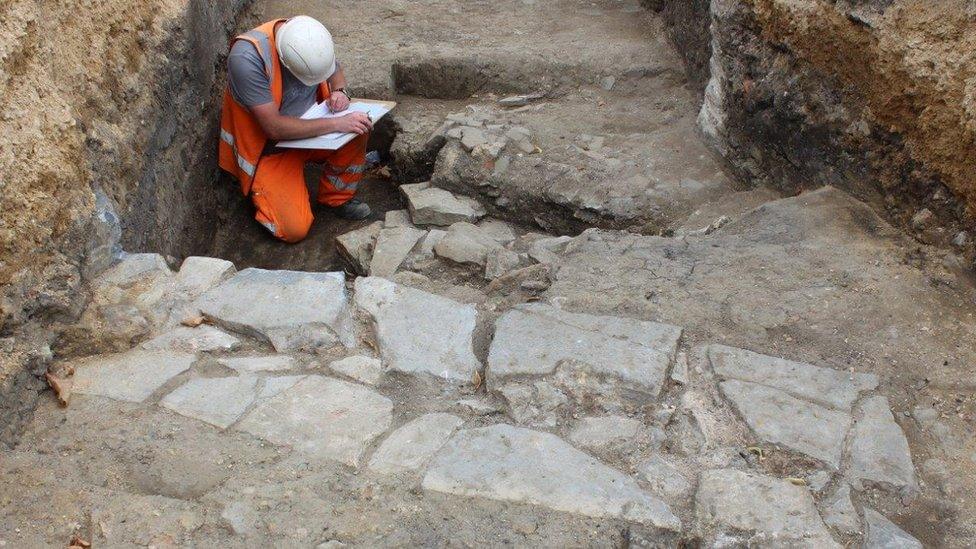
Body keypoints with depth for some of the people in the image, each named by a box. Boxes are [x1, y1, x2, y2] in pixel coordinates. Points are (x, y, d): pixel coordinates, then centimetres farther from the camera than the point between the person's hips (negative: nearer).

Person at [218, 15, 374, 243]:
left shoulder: (309, 35, -15)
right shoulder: (246, 58, -33)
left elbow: (335, 70, 8)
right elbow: (274, 128, -33)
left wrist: (339, 92, -16)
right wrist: (336, 124, -35)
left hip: (308, 126, 5)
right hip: (269, 149, -4)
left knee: (357, 128, -25)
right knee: (294, 229, -16)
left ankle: (337, 198, -2)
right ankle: (261, 190, 15)